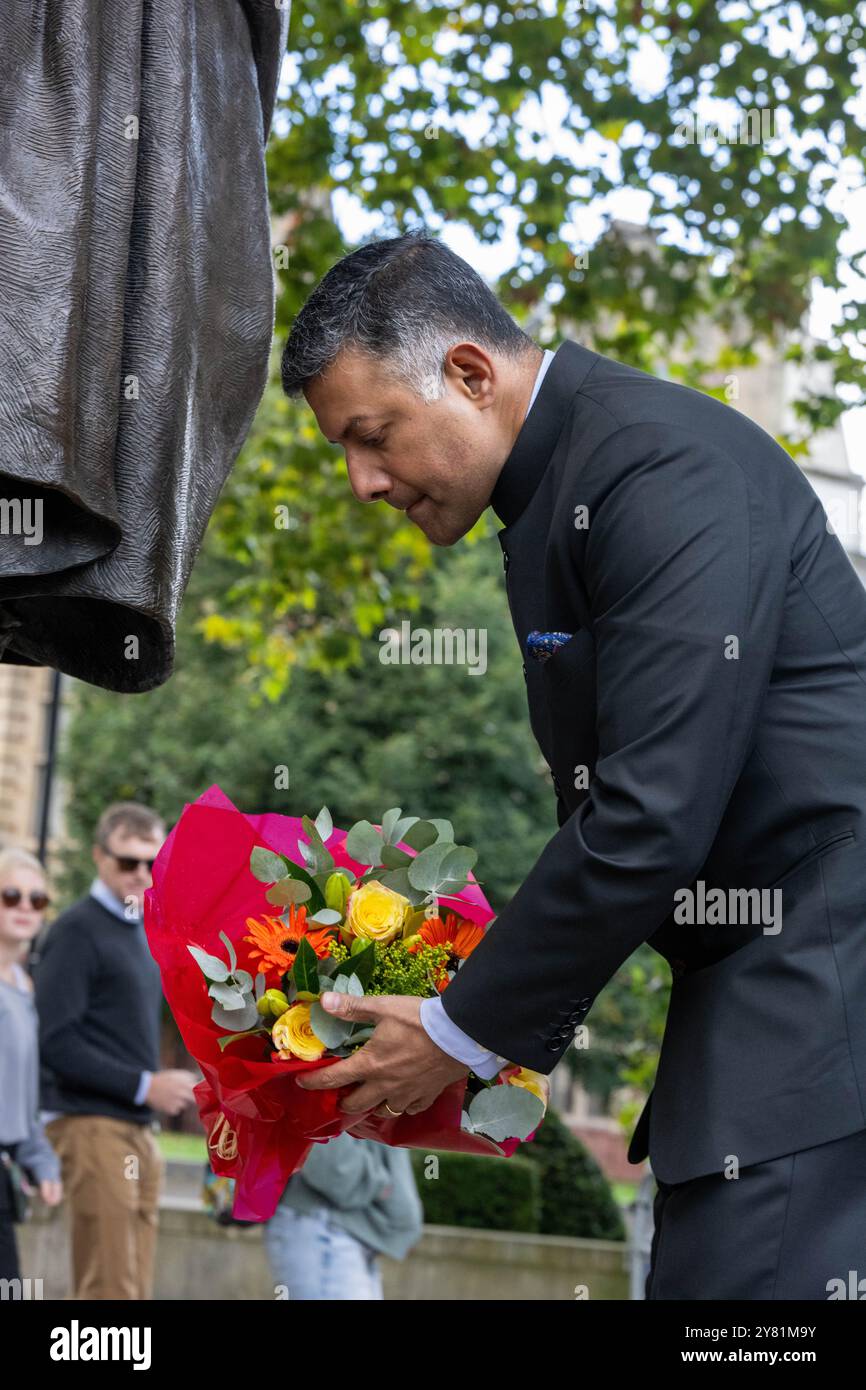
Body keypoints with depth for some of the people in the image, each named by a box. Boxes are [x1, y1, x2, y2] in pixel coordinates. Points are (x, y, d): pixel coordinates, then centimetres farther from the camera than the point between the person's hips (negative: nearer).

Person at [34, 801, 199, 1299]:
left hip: (137, 1128, 8)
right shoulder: (78, 930, -8)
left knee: (136, 1289, 7)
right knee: (109, 1289, -10)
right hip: (93, 1126, -8)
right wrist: (144, 1085, -16)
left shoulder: (144, 934, 18)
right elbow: (56, 1042, -16)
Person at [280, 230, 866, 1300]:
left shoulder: (663, 465, -16)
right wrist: (514, 1029, 12)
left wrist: (468, 1035, -11)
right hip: (769, 981, 10)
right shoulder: (550, 494, 15)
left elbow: (653, 819, -21)